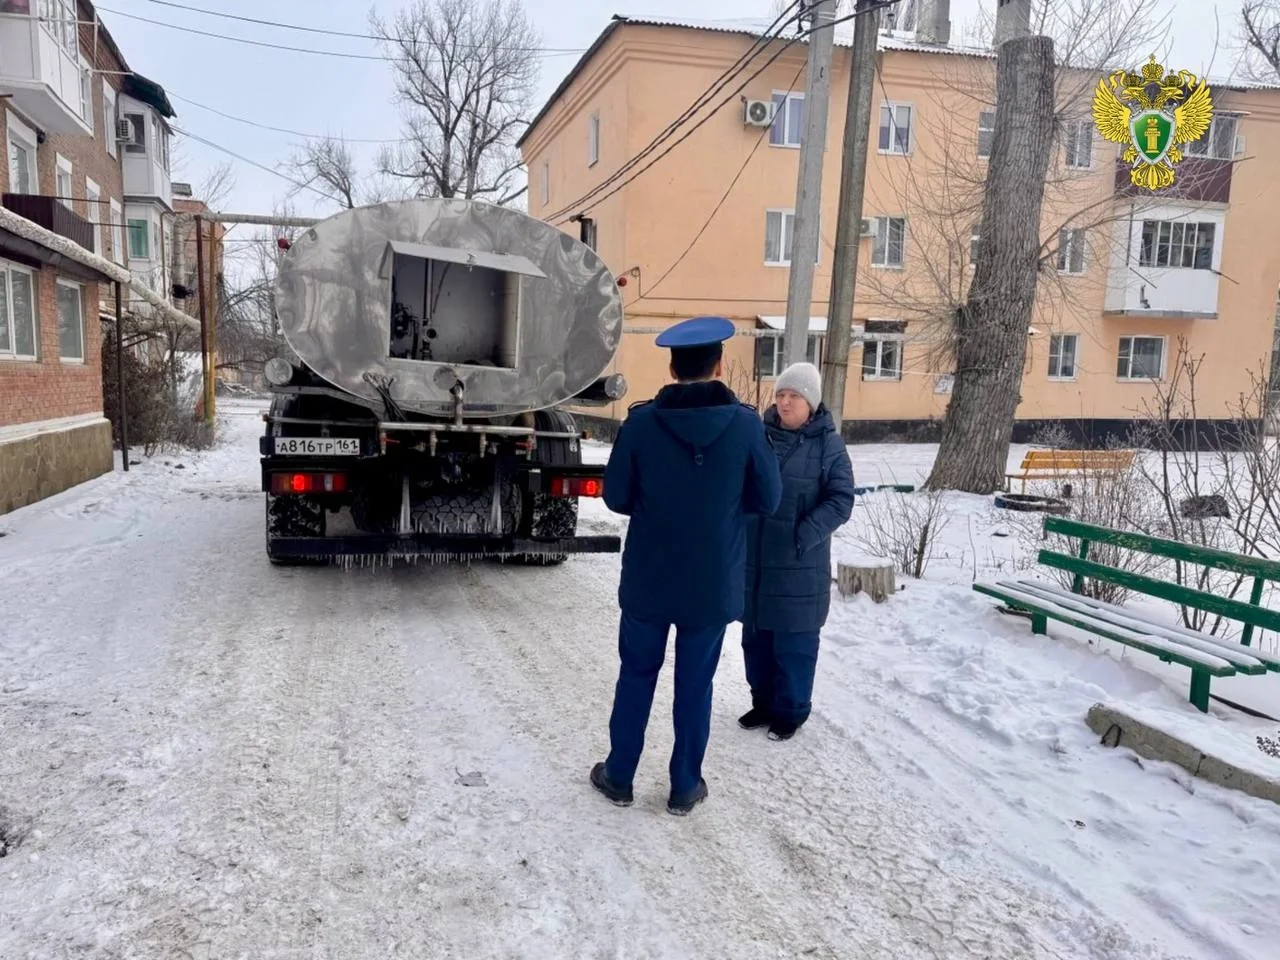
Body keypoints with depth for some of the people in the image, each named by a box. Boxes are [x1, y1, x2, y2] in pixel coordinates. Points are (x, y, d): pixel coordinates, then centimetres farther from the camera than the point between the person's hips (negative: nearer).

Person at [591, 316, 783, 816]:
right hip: (714, 582, 0)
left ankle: (619, 776, 28)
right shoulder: (745, 424, -11)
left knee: (636, 677, 16)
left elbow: (616, 497, -4)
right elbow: (768, 499, -3)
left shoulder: (641, 422, -11)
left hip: (648, 578, 0)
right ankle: (685, 786, 26)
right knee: (695, 685, 13)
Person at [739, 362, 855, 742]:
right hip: (754, 559, 4)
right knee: (756, 638, 15)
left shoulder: (828, 444, -7)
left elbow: (841, 499, -10)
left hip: (799, 565, -4)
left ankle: (791, 711, 22)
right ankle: (763, 702, 32)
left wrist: (806, 535, -21)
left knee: (793, 644, 5)